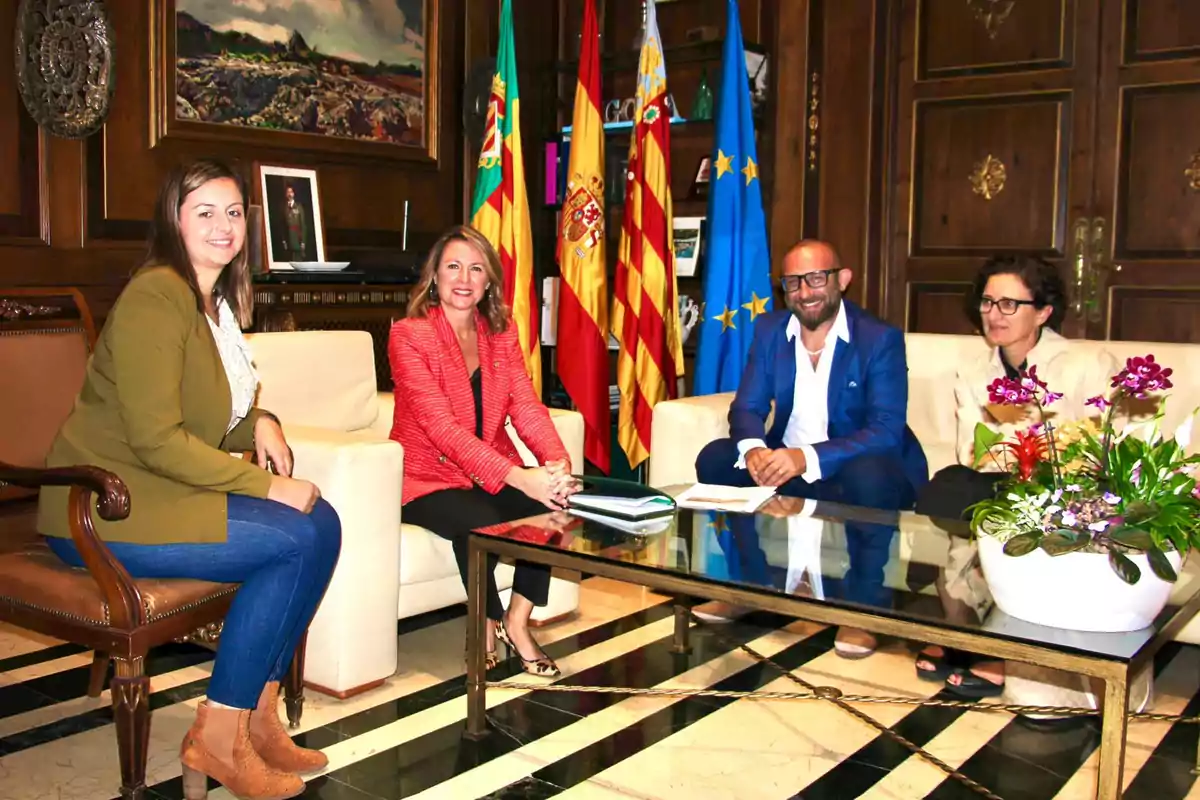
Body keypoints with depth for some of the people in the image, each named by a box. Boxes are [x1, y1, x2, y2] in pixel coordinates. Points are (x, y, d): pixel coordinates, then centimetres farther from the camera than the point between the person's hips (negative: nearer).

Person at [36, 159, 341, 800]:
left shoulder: (219, 300, 14)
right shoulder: (155, 296, -16)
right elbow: (156, 440, -22)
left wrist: (259, 423, -3)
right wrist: (266, 485, -20)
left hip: (170, 487, 9)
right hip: (107, 508, -9)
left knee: (321, 522, -8)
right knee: (295, 539, -20)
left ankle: (258, 716, 1)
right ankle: (216, 737, -8)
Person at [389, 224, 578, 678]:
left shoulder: (502, 334, 6)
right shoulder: (409, 336, -12)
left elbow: (527, 407, -5)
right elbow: (442, 426, -24)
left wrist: (557, 463, -26)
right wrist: (519, 477, -35)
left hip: (491, 474, 5)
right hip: (428, 478, -5)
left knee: (552, 503, -22)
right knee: (478, 521, -33)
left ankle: (516, 622, -3)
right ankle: (488, 627, -5)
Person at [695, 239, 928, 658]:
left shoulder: (881, 339, -15)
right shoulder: (769, 330, 1)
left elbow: (887, 430, -25)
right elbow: (747, 407, -2)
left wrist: (807, 458, -40)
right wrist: (753, 449, -28)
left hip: (858, 469, -5)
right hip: (784, 463, 5)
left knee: (869, 475, -38)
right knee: (715, 458, -14)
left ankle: (865, 606, -16)